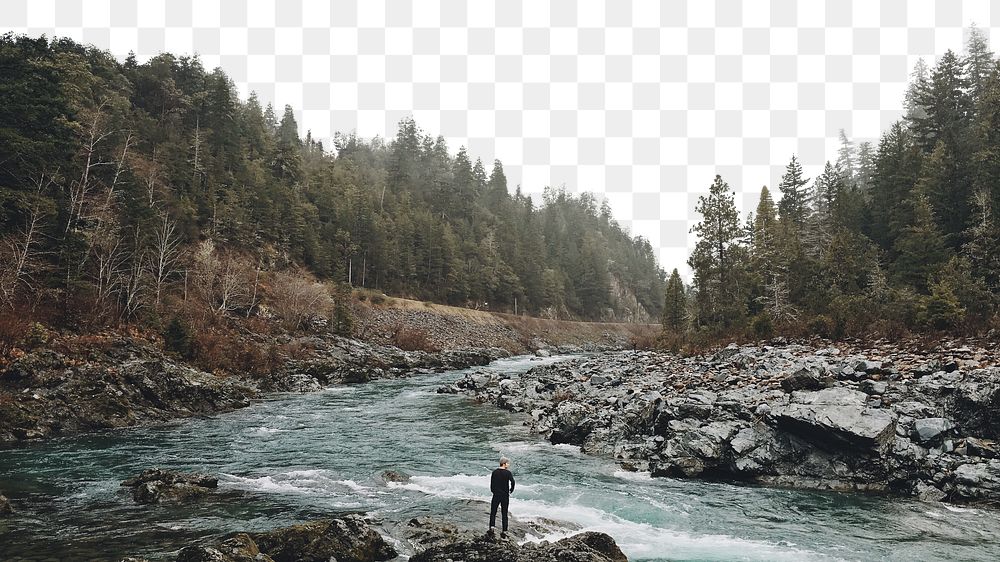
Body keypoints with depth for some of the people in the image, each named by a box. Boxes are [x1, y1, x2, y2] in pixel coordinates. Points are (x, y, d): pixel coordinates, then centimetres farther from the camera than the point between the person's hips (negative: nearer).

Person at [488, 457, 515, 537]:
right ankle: (504, 531, 6)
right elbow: (512, 482, -22)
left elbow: (491, 485, 3)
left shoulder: (495, 472, 3)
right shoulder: (508, 473, -8)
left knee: (493, 512, 11)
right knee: (504, 514, 7)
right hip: (505, 495, -2)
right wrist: (511, 490, -6)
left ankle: (492, 527, -6)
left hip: (496, 495, 2)